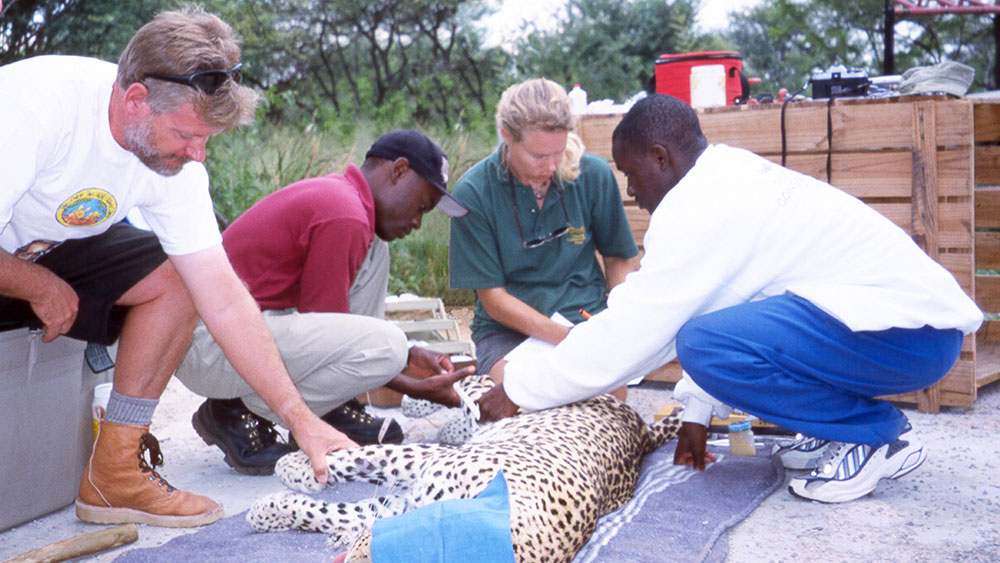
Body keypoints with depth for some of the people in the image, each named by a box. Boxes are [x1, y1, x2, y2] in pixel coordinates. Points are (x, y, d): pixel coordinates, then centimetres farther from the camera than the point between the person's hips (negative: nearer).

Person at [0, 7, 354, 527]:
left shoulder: (177, 159, -15)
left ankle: (112, 478, -4)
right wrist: (44, 289, -18)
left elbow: (223, 299, -15)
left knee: (176, 281, -14)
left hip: (47, 250, 6)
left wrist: (301, 419, -19)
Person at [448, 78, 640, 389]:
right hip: (508, 329, -1)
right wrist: (566, 337, -21)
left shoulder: (594, 175, -2)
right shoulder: (473, 192, -10)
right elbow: (493, 299, -7)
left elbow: (622, 258, 14)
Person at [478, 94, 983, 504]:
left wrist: (517, 391, -7)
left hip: (912, 333, -11)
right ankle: (880, 433, 14)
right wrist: (696, 414, 21)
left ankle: (876, 433, -6)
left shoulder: (701, 208, -17)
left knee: (707, 343, -25)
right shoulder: (731, 178, 14)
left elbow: (629, 333, -16)